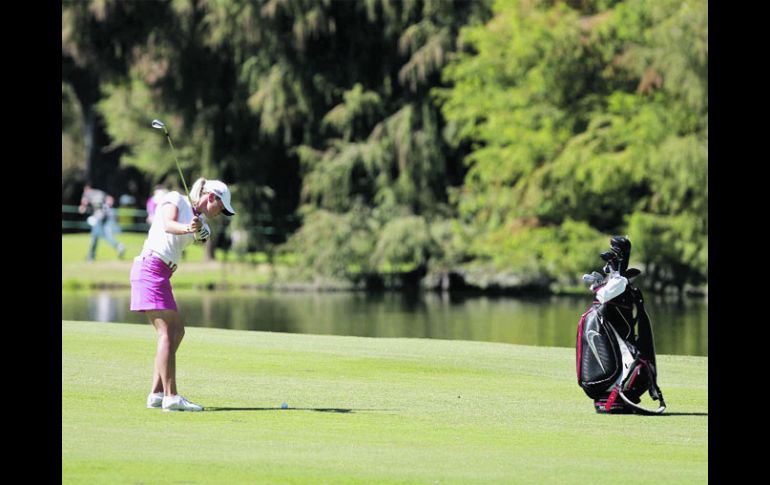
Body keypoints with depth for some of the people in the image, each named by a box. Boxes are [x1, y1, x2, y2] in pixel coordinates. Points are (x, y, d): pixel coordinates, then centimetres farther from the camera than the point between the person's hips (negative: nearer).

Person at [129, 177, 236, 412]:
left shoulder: (198, 217, 20)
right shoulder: (175, 199, 0)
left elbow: (202, 235, -2)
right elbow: (168, 225, -18)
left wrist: (200, 230, -25)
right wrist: (187, 228, -38)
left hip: (162, 273, 9)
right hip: (151, 267, -9)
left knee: (177, 330, 13)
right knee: (167, 332, -13)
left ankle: (157, 394, 14)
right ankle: (171, 397, -17)